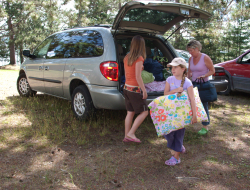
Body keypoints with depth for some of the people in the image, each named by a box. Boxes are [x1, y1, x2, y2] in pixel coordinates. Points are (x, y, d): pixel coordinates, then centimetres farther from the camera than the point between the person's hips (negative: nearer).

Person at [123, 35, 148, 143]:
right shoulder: (139, 58, -15)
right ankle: (131, 133, 2)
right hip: (135, 89, -8)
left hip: (126, 88, 8)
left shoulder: (127, 57, 8)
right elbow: (138, 77, -18)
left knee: (130, 113, 14)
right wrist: (144, 90, -12)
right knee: (144, 112, 5)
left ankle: (126, 136, 19)